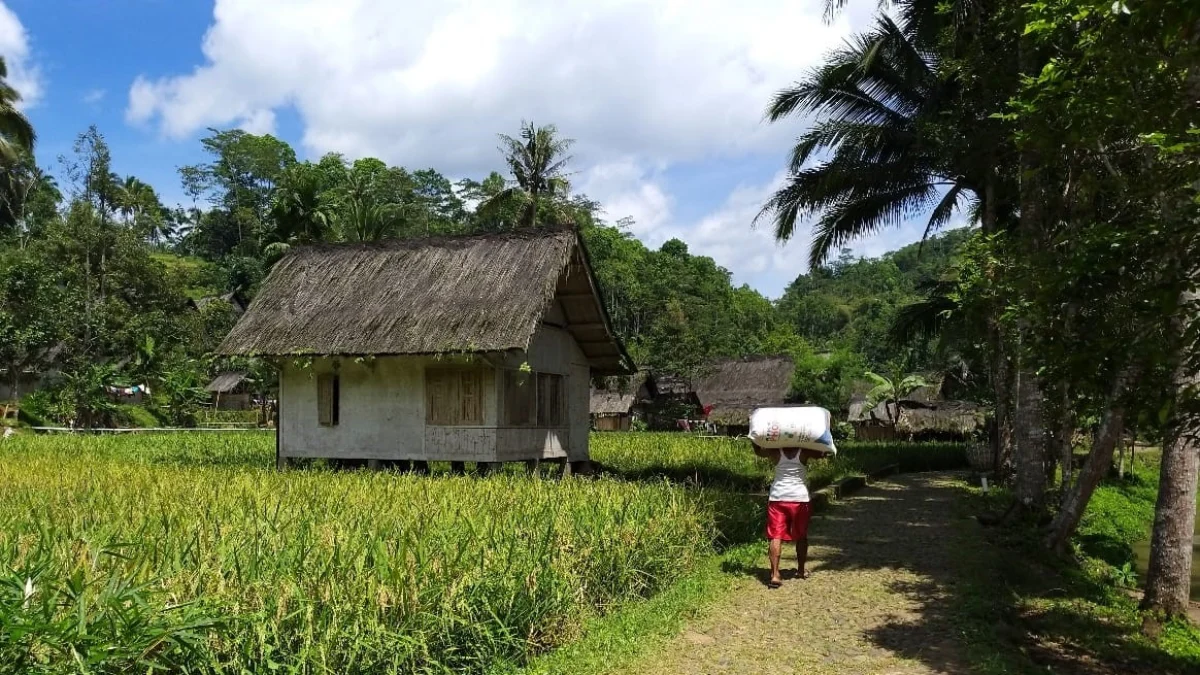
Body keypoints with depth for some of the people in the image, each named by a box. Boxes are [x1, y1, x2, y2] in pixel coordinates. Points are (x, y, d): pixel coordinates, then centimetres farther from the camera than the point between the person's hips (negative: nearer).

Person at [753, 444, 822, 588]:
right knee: (801, 536, 17)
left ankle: (775, 575, -11)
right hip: (799, 498, 0)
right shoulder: (804, 452, -7)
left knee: (776, 536, -2)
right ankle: (801, 570, 30)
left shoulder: (775, 452, -5)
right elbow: (821, 453, 12)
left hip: (777, 497, 0)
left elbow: (758, 451, 13)